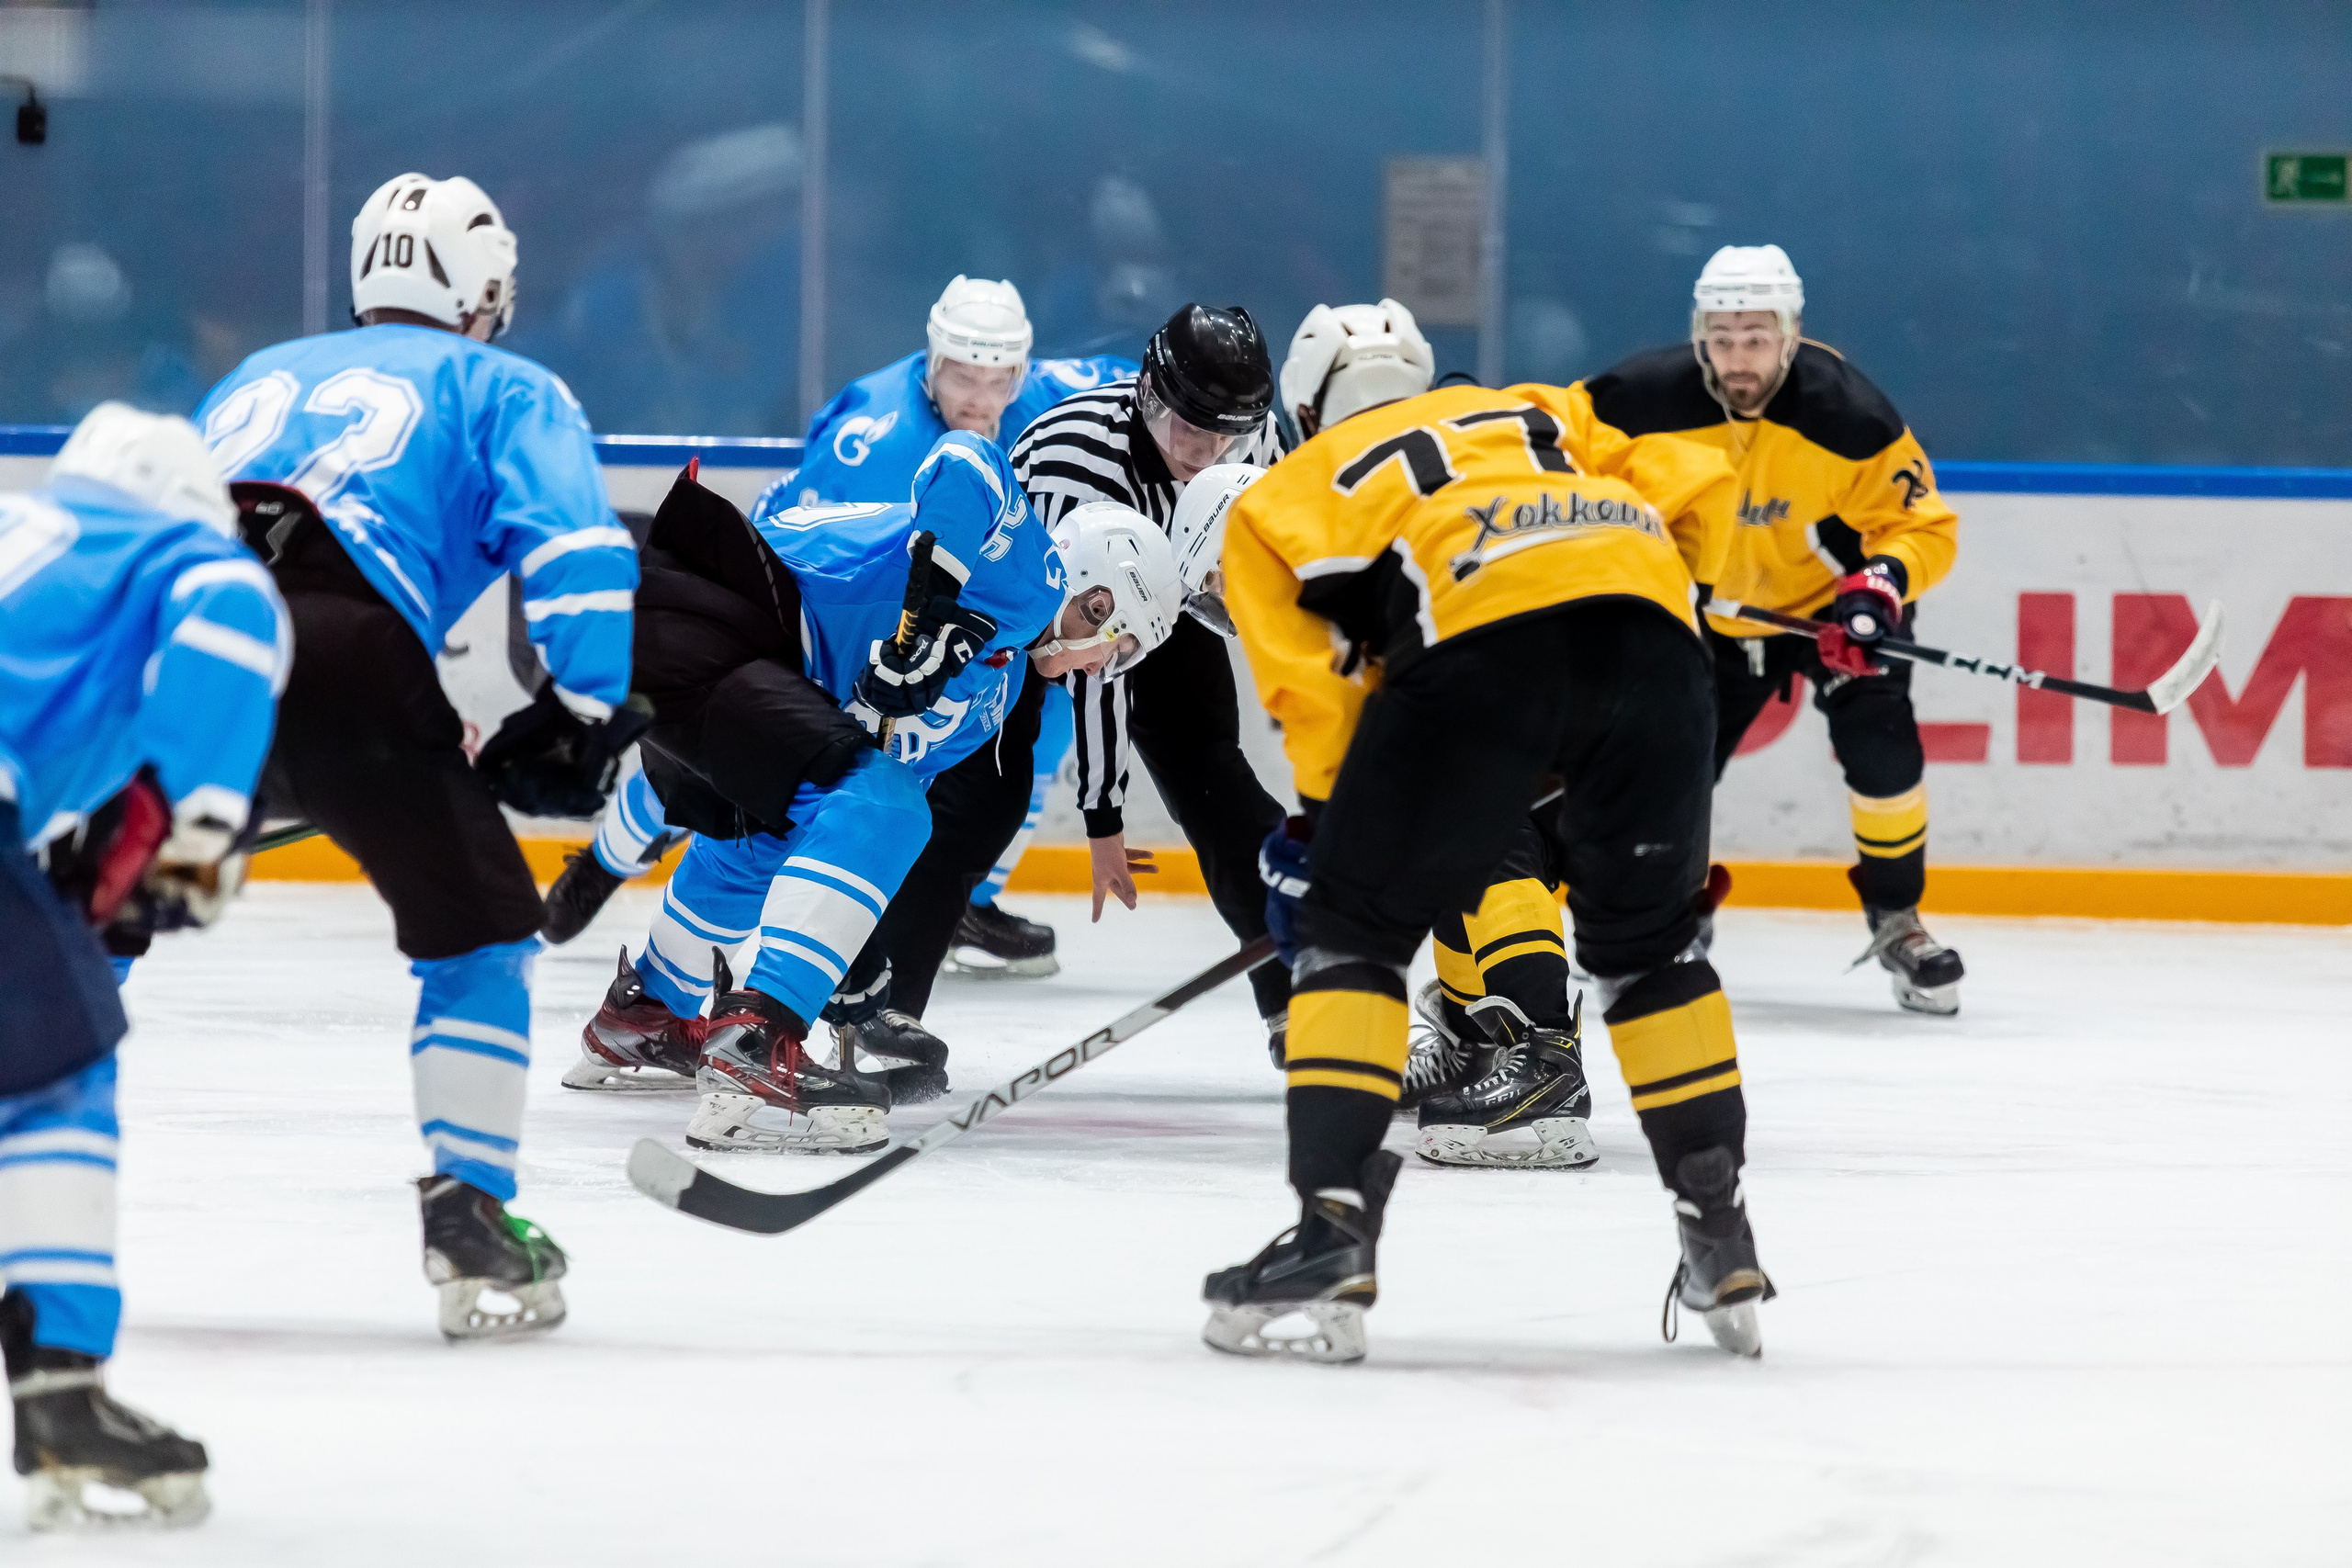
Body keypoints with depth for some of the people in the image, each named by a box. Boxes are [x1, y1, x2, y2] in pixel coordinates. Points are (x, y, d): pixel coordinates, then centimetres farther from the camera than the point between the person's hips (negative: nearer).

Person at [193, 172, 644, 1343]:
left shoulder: (258, 377, 37)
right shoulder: (502, 391, 21)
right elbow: (579, 553, 2)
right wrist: (583, 719, 9)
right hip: (345, 658, -4)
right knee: (476, 929, 11)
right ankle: (469, 1229, 5)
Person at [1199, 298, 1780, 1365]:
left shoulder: (1279, 500, 29)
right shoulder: (1542, 416, 39)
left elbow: (1315, 692, 13)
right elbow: (1696, 488, 24)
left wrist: (1311, 838, 21)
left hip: (1485, 641, -4)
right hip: (1649, 630, 4)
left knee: (1354, 929, 11)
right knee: (1647, 942, 23)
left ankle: (1331, 1229, -1)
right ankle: (1720, 1239, 24)